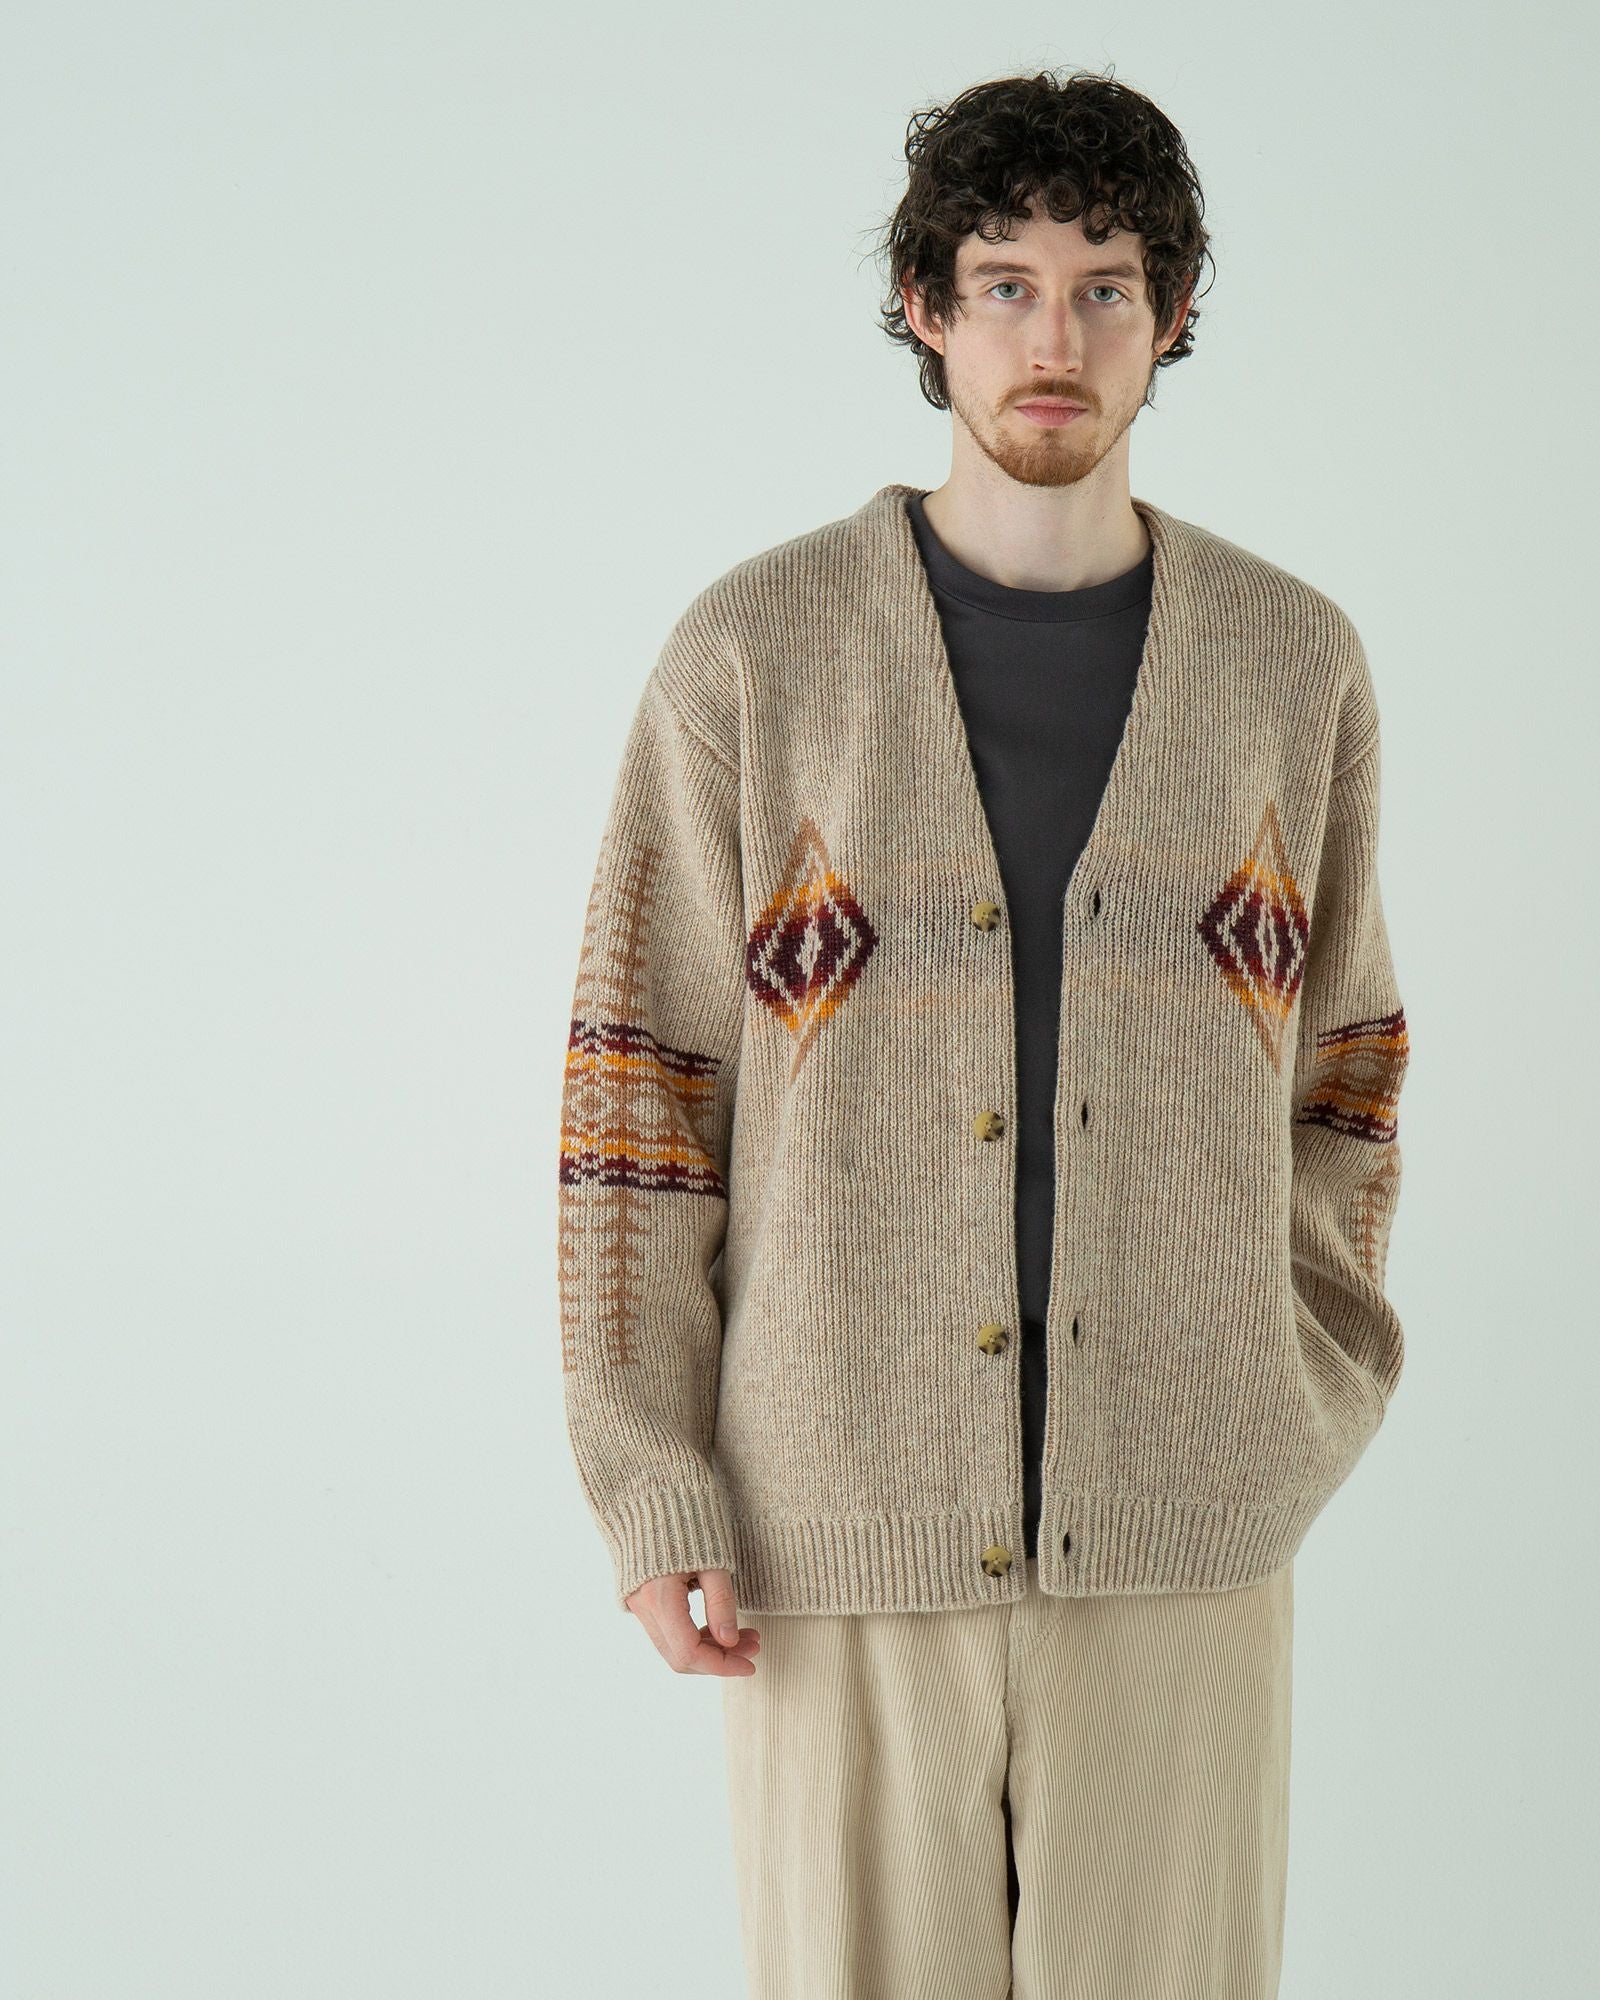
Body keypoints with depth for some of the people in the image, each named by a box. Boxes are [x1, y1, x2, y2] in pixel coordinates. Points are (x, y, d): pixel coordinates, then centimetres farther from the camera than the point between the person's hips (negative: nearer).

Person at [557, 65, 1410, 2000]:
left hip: (1179, 1511, 2)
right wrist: (649, 1484, -6)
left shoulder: (1294, 660, 3)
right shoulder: (756, 648, -4)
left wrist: (1317, 1396, 7)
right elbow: (639, 1064, -2)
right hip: (845, 1509, -1)